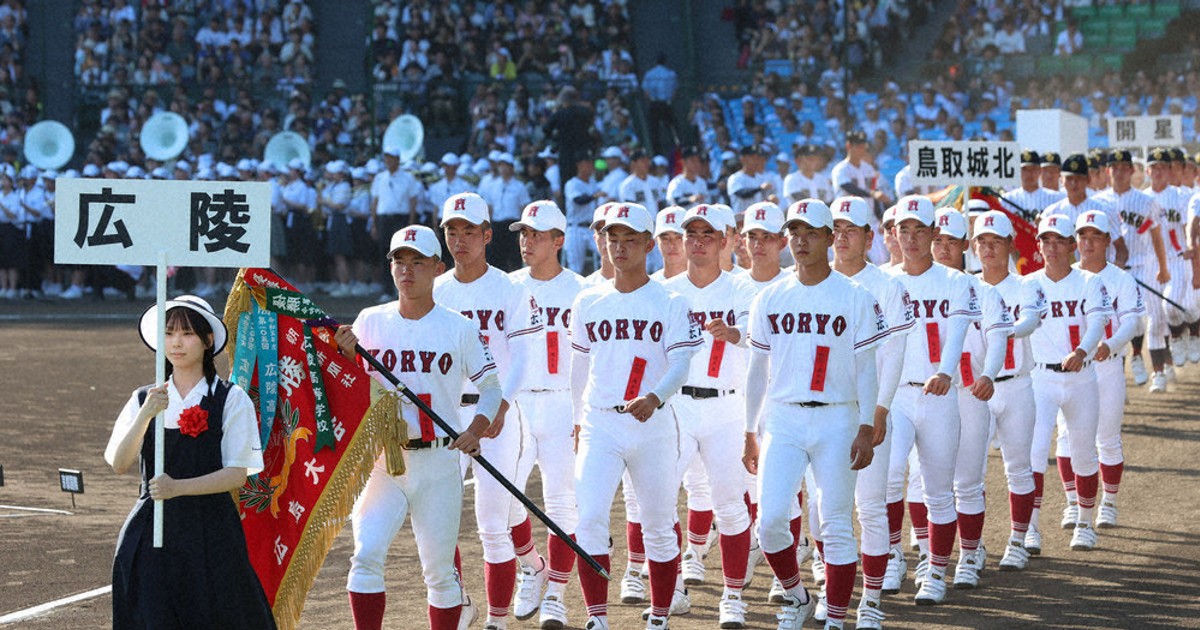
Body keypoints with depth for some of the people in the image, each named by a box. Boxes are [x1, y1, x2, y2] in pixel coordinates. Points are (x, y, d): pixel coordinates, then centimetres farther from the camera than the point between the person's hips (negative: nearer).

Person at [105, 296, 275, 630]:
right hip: (151, 530, 2)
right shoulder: (143, 399, 9)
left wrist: (178, 487, -21)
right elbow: (119, 464, -4)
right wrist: (146, 414, -19)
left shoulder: (231, 399, -1)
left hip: (210, 530, -2)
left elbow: (237, 474, -8)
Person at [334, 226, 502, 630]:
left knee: (439, 570, 5)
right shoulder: (370, 322, 6)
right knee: (366, 557, -13)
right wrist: (347, 353, -11)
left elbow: (491, 387, 5)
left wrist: (476, 430, -13)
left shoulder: (459, 328, 1)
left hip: (438, 464, -1)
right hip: (383, 462, 1)